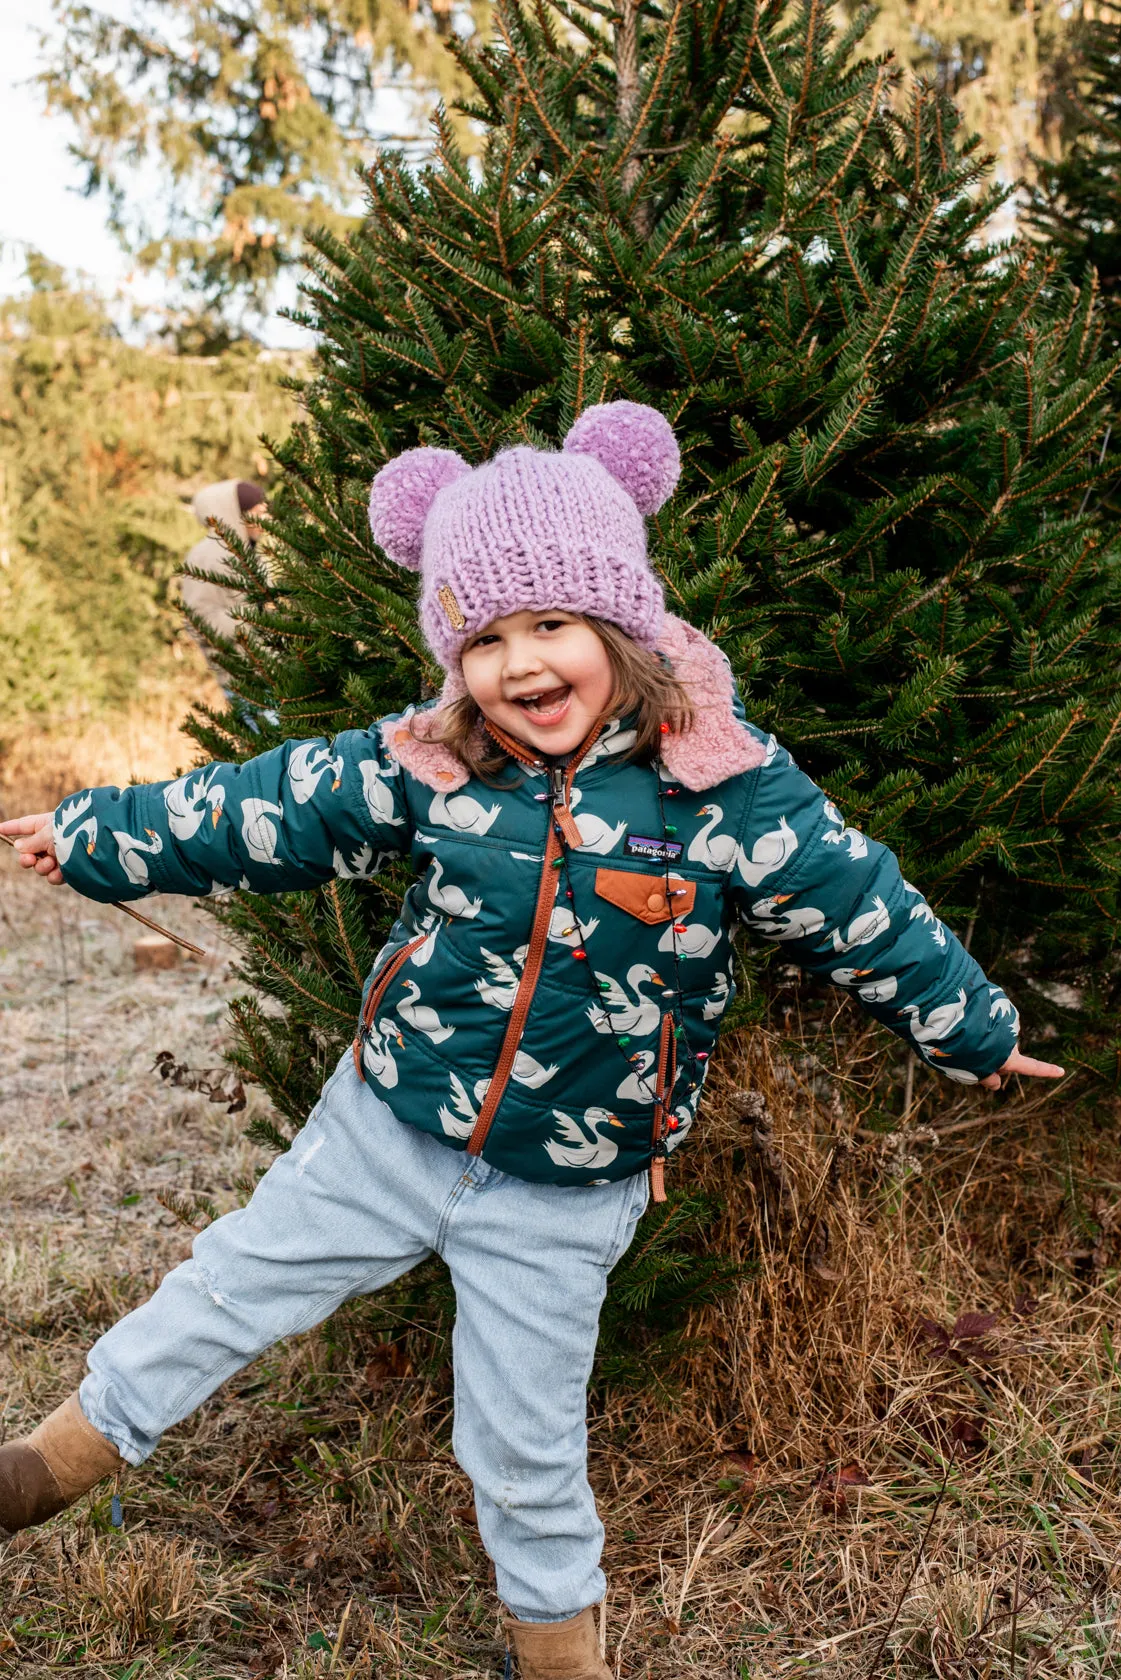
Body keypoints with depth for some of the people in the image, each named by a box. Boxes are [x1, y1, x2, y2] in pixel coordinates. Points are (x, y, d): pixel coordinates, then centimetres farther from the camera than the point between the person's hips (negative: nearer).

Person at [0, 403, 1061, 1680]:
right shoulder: (424, 765, -12)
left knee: (524, 1450, 14)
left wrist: (975, 1033, 8)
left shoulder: (729, 790, -18)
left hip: (564, 1196, -2)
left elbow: (863, 911, -5)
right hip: (384, 1130, 2)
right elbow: (259, 810, -1)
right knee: (235, 1280, 16)